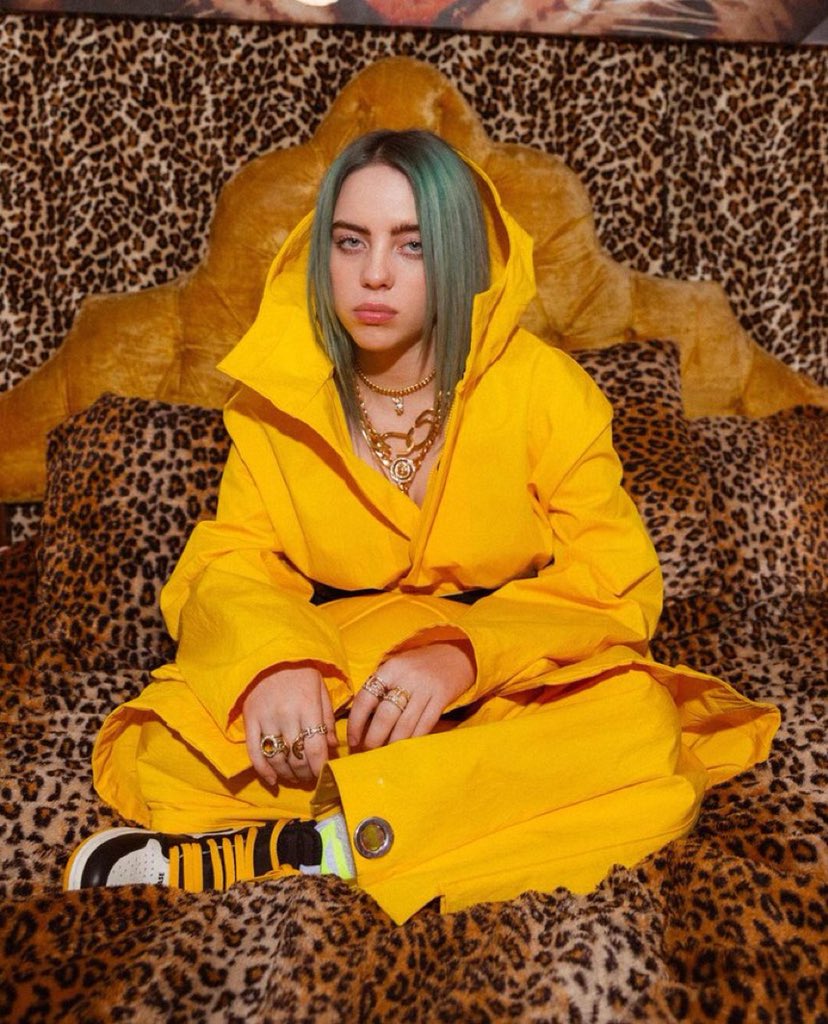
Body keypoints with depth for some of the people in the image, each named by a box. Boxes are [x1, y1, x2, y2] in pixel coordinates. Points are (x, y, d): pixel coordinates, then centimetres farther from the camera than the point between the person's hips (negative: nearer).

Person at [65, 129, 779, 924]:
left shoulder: (542, 386, -6)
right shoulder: (277, 394, 1)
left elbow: (614, 581, -10)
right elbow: (231, 560, -2)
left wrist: (463, 653, -28)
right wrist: (272, 658, -26)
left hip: (504, 694, 0)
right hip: (329, 690, 1)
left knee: (643, 725, -33)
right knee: (161, 751, -25)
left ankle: (281, 849, -30)